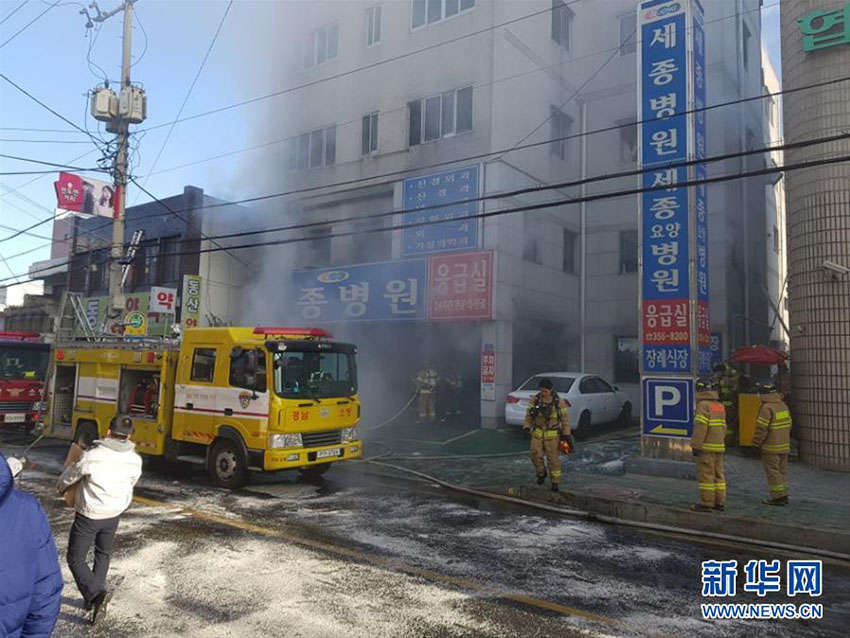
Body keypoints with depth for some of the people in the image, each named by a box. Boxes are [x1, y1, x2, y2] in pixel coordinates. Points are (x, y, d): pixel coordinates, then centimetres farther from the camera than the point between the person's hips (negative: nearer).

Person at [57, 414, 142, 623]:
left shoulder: (91, 456, -21)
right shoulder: (135, 460, -8)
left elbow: (70, 475, -5)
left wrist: (60, 488, 18)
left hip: (88, 515, -4)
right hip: (114, 515, 5)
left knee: (75, 559, 7)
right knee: (103, 554, 25)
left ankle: (95, 594, -13)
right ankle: (94, 597, 30)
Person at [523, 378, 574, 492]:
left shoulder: (559, 401, -12)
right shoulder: (535, 399, -6)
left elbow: (565, 418, -6)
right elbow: (529, 414, 1)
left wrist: (566, 434, -6)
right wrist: (526, 427, -9)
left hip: (552, 434, -2)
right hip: (537, 432, 2)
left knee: (553, 458, 0)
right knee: (536, 455, -8)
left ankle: (555, 482, 15)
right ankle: (541, 473, 20)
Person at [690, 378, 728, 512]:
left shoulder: (703, 405, -13)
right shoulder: (720, 406, 14)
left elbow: (700, 427, -18)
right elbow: (723, 427, 19)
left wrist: (695, 446, -14)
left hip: (706, 447, -8)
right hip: (719, 446, 8)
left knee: (705, 474, -4)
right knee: (718, 473, 12)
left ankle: (706, 503, -1)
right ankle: (720, 502, 17)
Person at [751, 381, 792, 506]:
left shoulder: (767, 408, -19)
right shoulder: (783, 406, 9)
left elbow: (761, 428, -19)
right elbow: (788, 424, 16)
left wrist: (756, 443, -7)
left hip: (771, 447, -8)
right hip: (784, 445, 9)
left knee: (773, 471, -1)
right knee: (782, 470, 15)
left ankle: (777, 496, 2)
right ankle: (783, 495, 21)